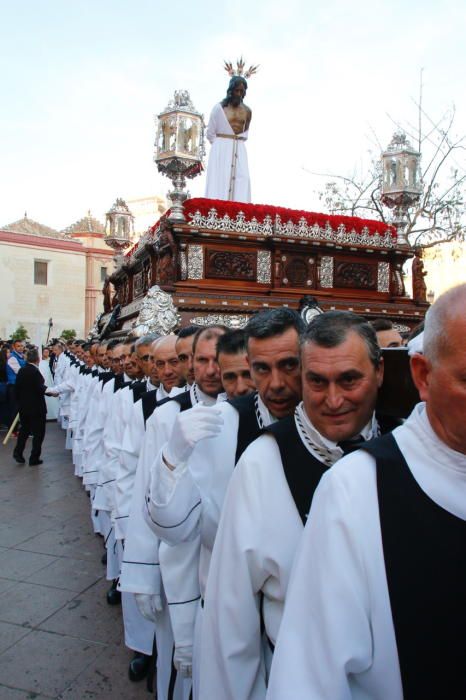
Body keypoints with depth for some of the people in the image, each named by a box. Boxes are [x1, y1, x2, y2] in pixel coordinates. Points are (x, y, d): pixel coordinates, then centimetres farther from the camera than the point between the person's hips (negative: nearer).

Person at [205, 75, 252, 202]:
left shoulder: (247, 111, 12)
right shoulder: (219, 107, 1)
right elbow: (210, 134, 4)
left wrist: (237, 144, 12)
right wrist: (221, 145, 7)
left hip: (239, 152, 4)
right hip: (221, 152, -3)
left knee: (241, 184, -9)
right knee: (220, 183, -11)